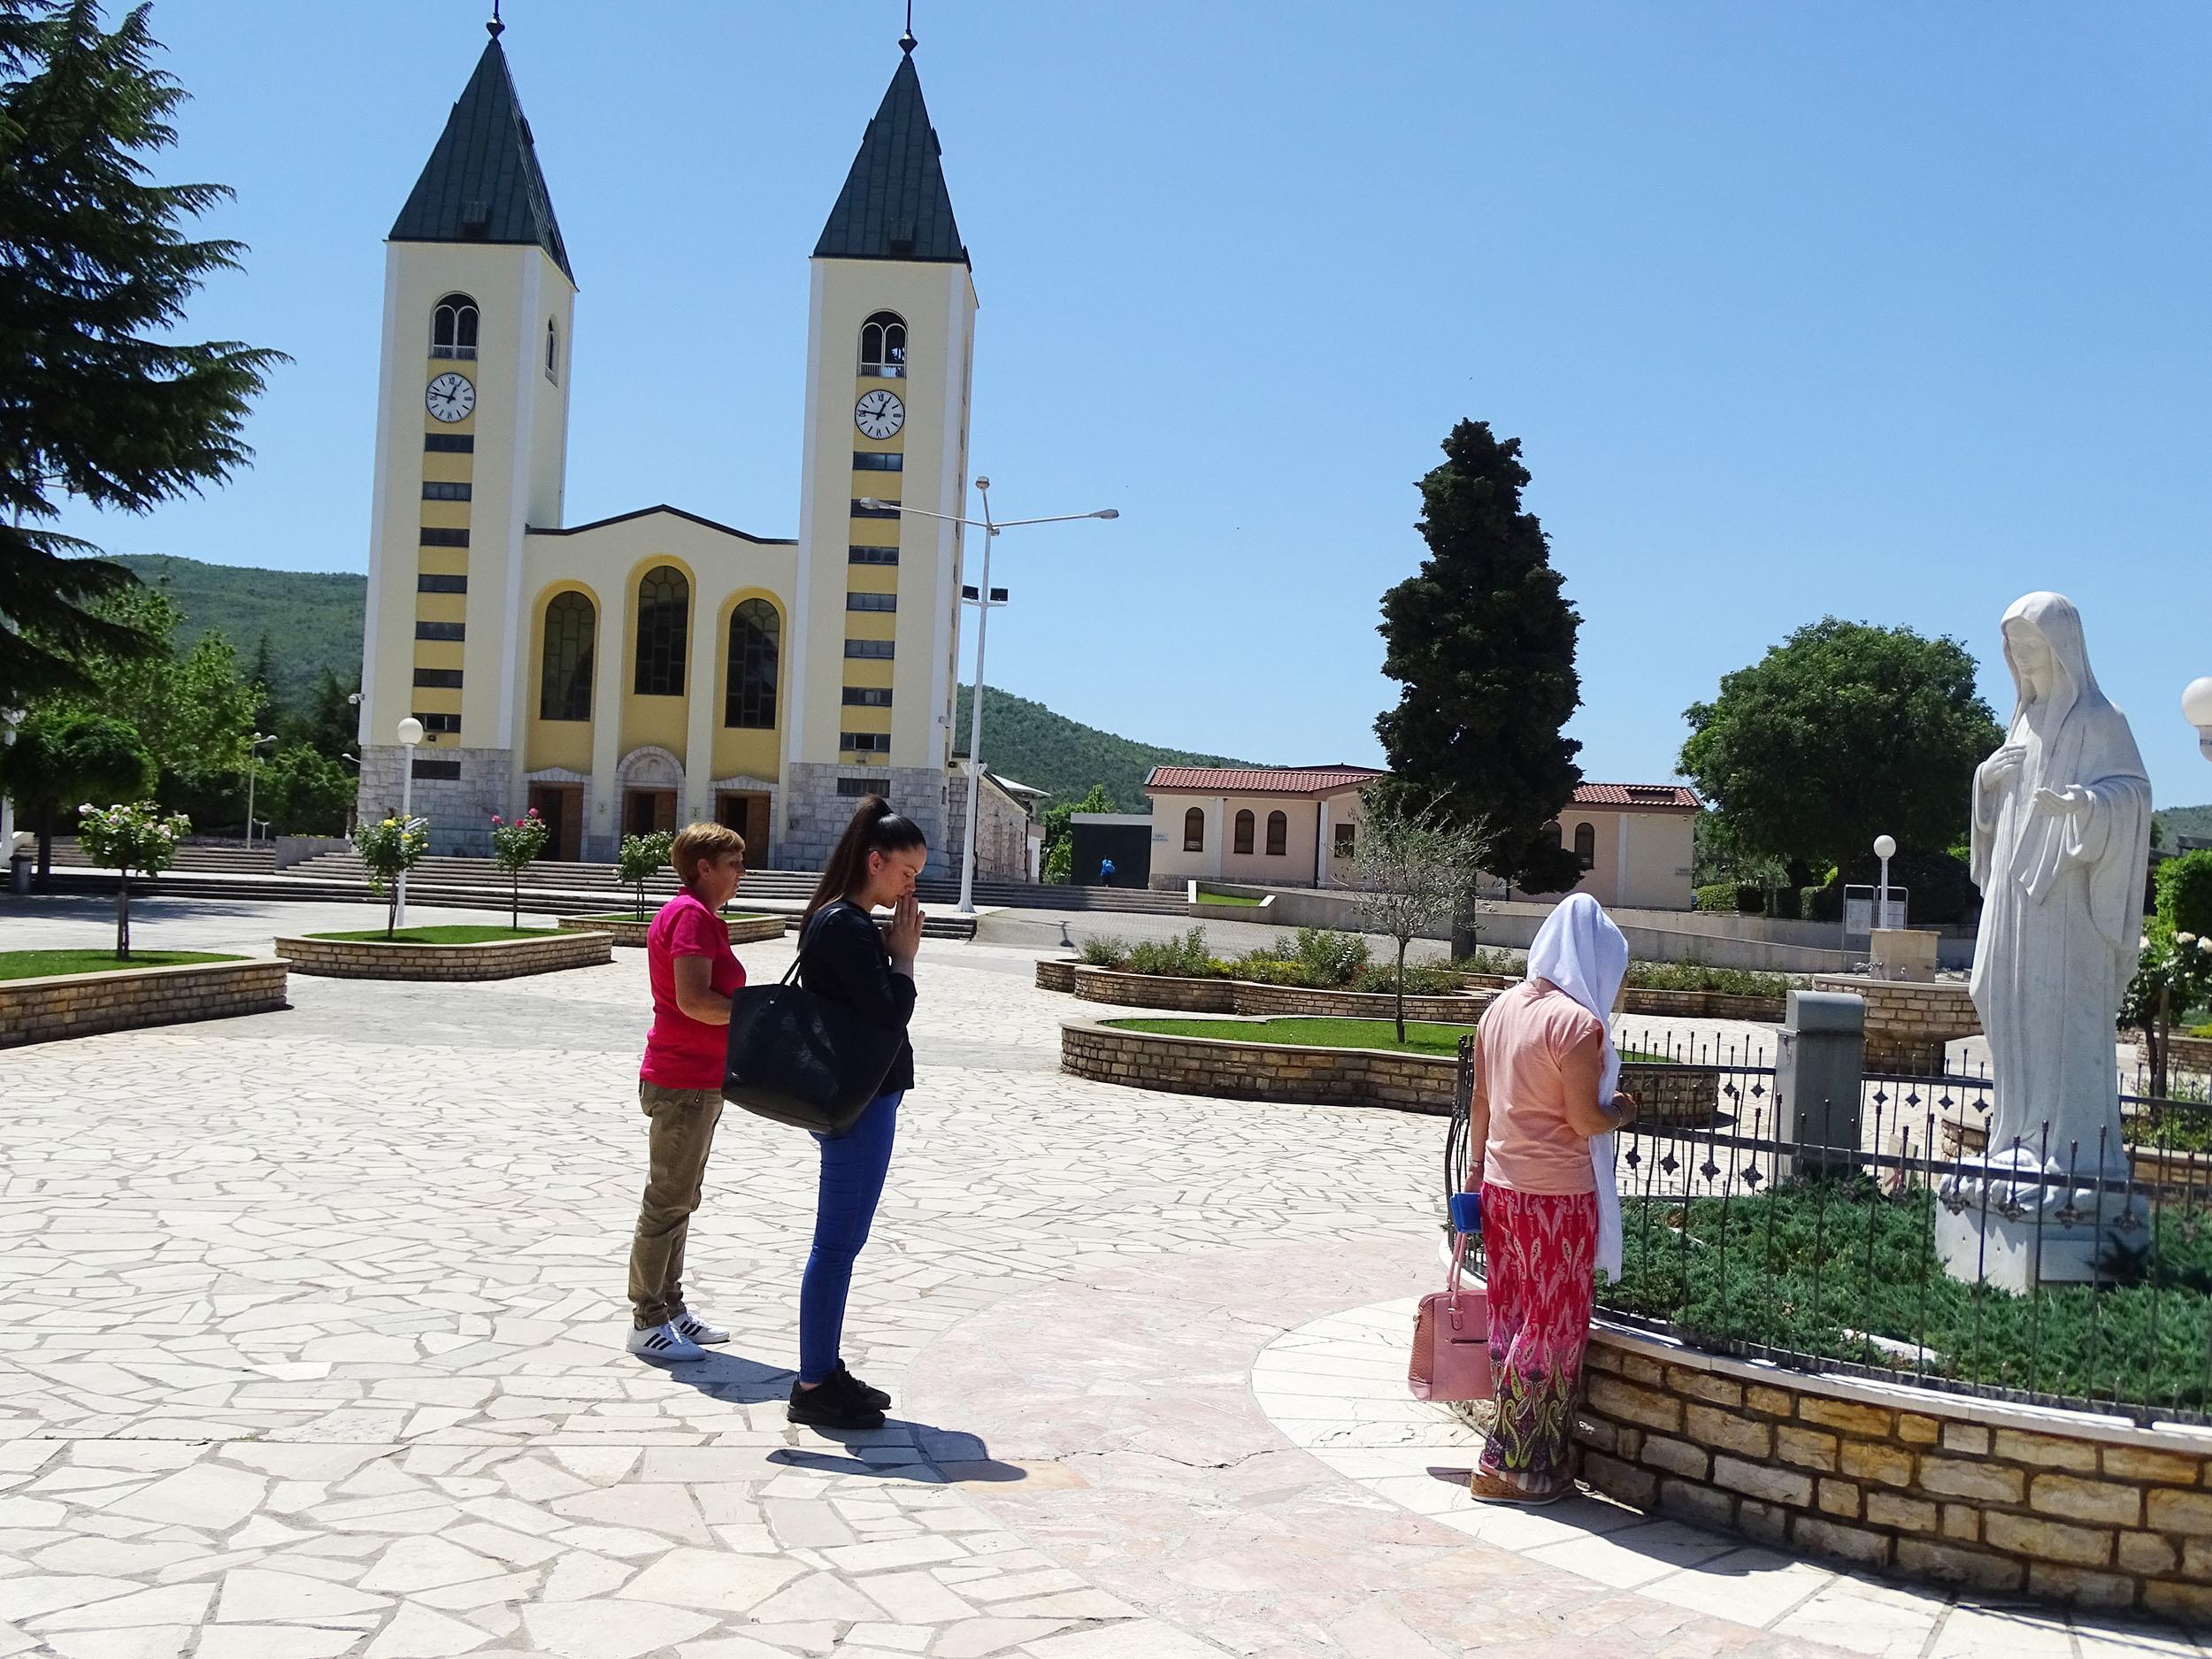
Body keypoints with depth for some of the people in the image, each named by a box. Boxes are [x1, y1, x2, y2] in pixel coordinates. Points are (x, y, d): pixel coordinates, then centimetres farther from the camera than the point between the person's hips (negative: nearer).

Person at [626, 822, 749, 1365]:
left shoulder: (699, 915, 17)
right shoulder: (691, 916, -16)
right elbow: (693, 999, -26)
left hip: (695, 1081, 11)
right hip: (684, 1084, -11)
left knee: (679, 1200, 17)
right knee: (668, 1203, -4)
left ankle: (670, 1309, 26)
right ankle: (647, 1324, 4)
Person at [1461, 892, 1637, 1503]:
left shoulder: (1501, 1009, 6)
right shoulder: (1578, 1022, -17)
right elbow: (1584, 1120, -18)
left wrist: (1478, 1168, 20)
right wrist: (1622, 1111, 2)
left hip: (1501, 1186, 7)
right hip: (1558, 1195, -7)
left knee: (1512, 1317, 14)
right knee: (1553, 1326, 3)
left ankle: (1510, 1456, 22)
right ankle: (1509, 1466, 8)